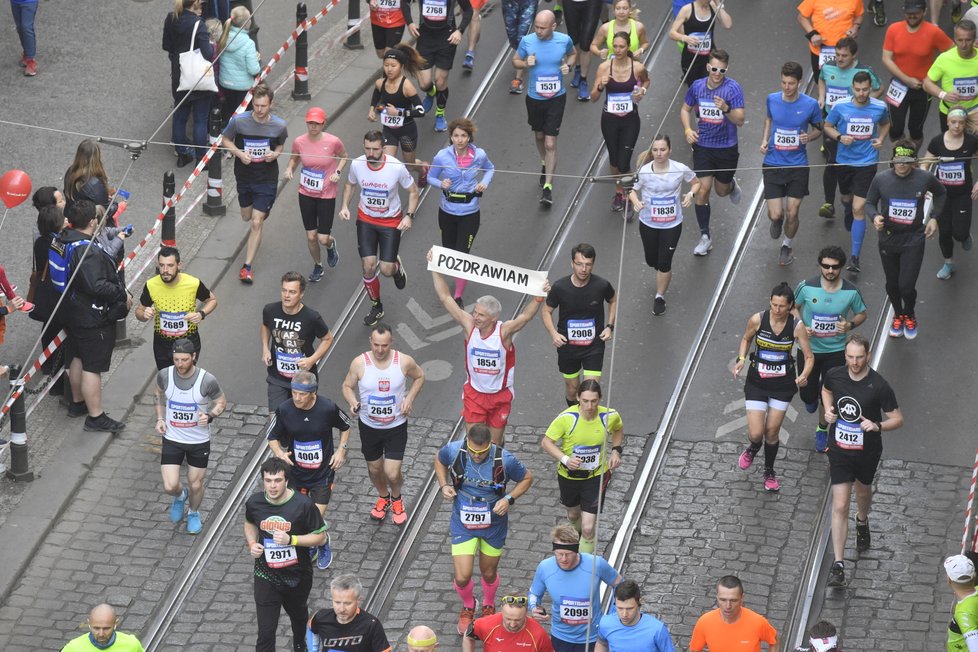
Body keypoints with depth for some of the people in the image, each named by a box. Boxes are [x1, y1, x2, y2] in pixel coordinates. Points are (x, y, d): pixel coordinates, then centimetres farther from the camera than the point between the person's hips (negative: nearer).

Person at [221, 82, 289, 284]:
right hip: (244, 176, 2)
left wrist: (276, 154, -15)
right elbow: (225, 139, 1)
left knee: (256, 223, -7)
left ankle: (247, 267, 0)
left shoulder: (280, 126, -14)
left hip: (267, 179, -2)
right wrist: (239, 153, -18)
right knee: (246, 217, 21)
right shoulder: (239, 121, -16)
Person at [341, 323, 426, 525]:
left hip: (396, 427, -2)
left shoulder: (404, 361, -17)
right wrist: (353, 403, -23)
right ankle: (383, 497, 50)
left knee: (392, 473, -6)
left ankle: (396, 498, 29)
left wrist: (409, 399, -10)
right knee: (374, 468, 18)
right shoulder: (359, 363, -17)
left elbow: (420, 376, 4)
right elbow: (347, 386, -2)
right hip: (369, 426, 2)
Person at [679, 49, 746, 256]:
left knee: (721, 191, 14)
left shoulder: (733, 88, -16)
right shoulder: (697, 86, -4)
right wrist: (688, 129, -5)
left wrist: (726, 109, -40)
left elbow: (740, 120, -20)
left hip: (727, 149, -2)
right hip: (703, 147, 2)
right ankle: (705, 237, 4)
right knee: (702, 190, -6)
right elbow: (685, 109, 12)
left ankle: (732, 185, 53)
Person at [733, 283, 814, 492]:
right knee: (756, 433, -6)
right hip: (757, 382, 0)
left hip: (783, 384, 0)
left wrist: (804, 375, -27)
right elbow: (746, 339, 6)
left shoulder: (796, 326, -16)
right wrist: (741, 359, -11)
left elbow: (809, 356, -8)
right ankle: (753, 448, 34)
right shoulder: (757, 320, -15)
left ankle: (769, 472, 35)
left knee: (772, 432, 8)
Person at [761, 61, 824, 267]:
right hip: (773, 164, 1)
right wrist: (765, 140, 3)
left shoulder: (810, 104, -11)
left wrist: (810, 136, -16)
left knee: (792, 213, 2)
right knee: (775, 214, -5)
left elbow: (818, 128, 6)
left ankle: (786, 246, 32)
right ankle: (777, 221, 36)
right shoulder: (772, 99, -5)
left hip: (798, 165, -1)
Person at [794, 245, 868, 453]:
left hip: (836, 351, 0)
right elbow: (793, 307, 2)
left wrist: (850, 325, -18)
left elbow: (861, 313, 2)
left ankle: (822, 430, 35)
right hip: (809, 348, 0)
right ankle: (812, 398, 52)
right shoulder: (806, 287, -17)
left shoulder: (851, 292, -16)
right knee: (807, 393, 12)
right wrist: (800, 326, -15)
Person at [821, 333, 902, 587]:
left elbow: (897, 419, -12)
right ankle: (837, 565, -6)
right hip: (839, 450, 0)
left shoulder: (879, 385, -20)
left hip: (867, 451, 0)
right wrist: (828, 409, -5)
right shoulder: (834, 375, -11)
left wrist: (877, 426, -31)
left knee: (863, 491, 28)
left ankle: (862, 522, 63)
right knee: (840, 507, -6)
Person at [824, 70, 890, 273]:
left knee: (859, 209, -11)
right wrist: (840, 137, -17)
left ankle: (855, 257, -8)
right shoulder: (840, 107, -11)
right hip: (844, 161, 2)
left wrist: (881, 138, -5)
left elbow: (885, 124, 15)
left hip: (867, 163, -2)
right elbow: (827, 127, 3)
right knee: (847, 199, 25)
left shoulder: (880, 107, -8)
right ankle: (848, 211, 66)